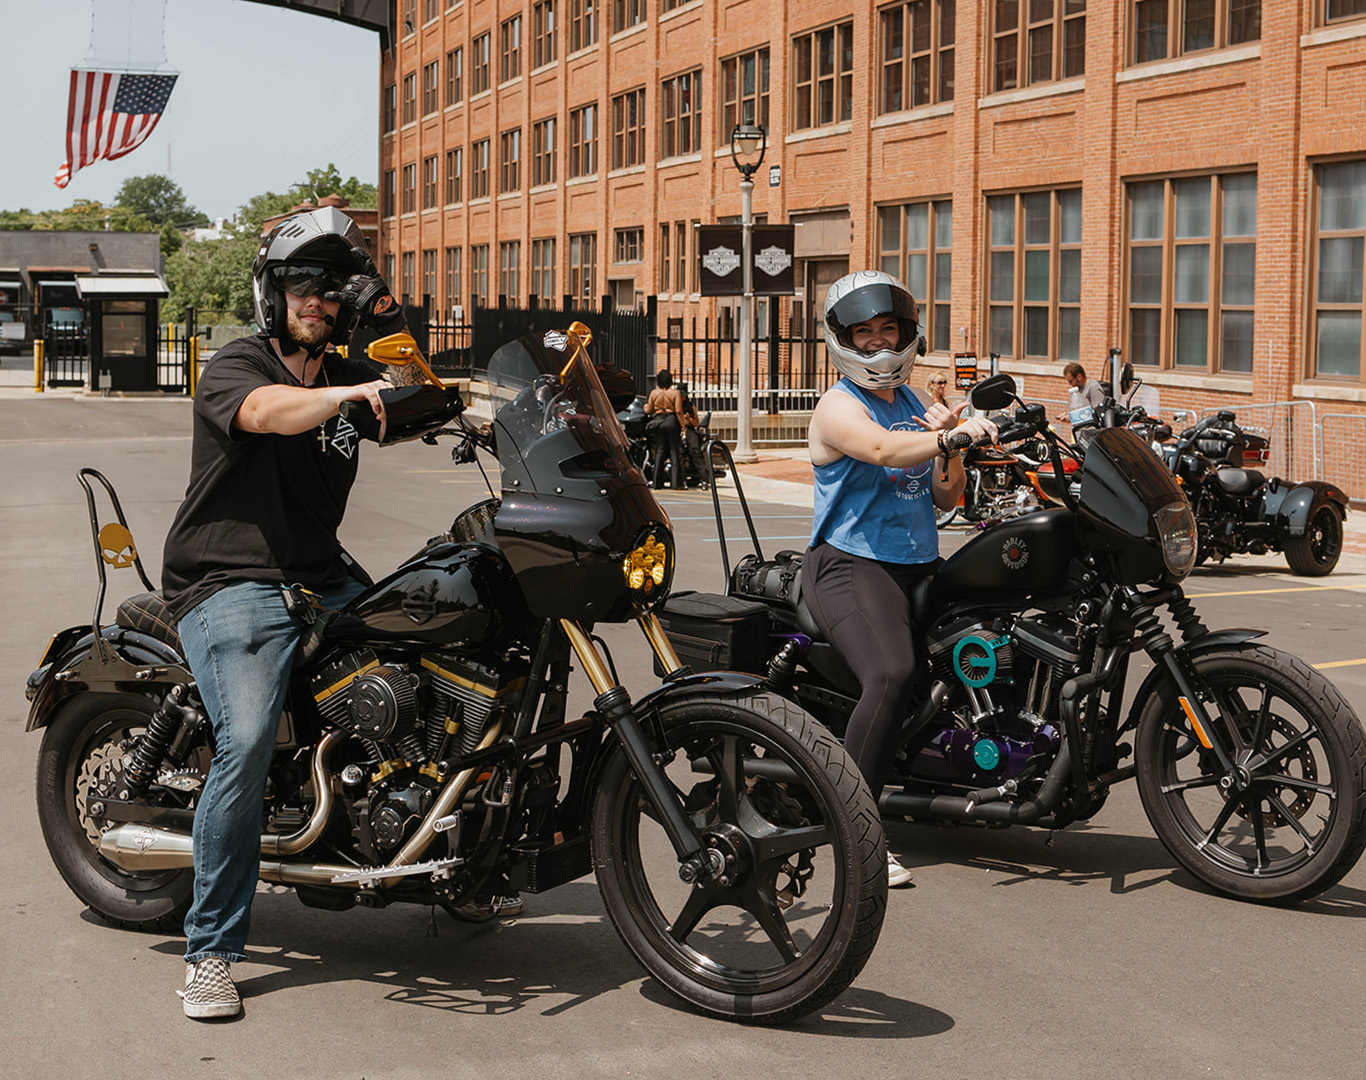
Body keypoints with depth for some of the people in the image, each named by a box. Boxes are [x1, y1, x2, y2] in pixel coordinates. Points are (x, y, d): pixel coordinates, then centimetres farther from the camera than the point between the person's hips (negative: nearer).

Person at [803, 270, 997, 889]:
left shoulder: (915, 405, 18)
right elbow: (884, 449, -27)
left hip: (919, 565, 9)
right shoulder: (840, 406, -5)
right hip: (851, 564, -9)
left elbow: (945, 498, 16)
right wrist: (948, 435, -42)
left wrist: (948, 444, -2)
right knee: (892, 676, -30)